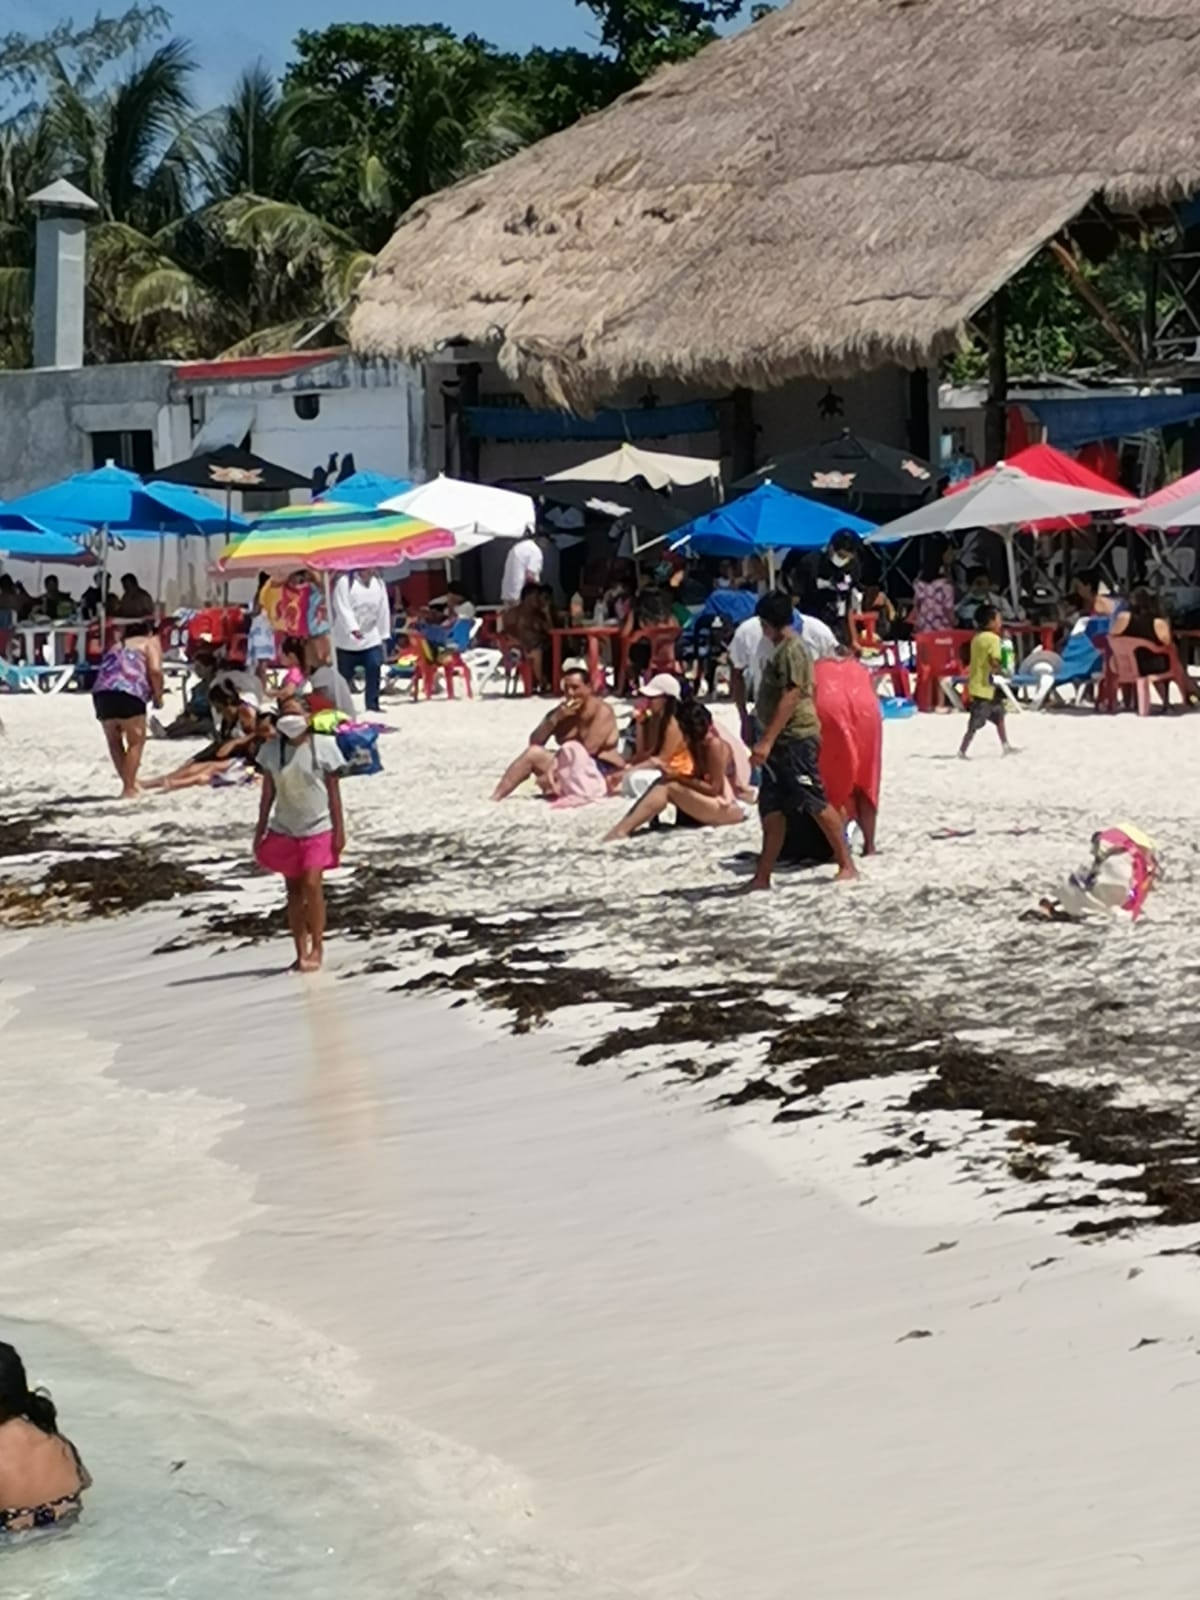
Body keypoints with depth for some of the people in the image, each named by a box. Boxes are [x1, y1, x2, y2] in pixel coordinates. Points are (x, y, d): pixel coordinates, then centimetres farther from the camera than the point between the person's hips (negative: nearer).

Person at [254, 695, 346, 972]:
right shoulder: (271, 750, 0)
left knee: (312, 884, -14)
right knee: (294, 889, 6)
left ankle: (317, 948, -2)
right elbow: (268, 794, 6)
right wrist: (260, 831, 6)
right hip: (284, 830, 3)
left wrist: (339, 829, -5)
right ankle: (301, 952, 12)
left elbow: (334, 792, -4)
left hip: (318, 828, -3)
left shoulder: (323, 746, -8)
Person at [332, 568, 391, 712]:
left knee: (374, 670, -6)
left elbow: (383, 610, 5)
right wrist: (353, 628, -36)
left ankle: (372, 706, 3)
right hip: (347, 638, -4)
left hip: (371, 638, 4)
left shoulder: (379, 583, 1)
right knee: (343, 674, 5)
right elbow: (343, 609, -23)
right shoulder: (345, 582, -15)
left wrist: (384, 635, 6)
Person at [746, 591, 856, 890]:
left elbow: (790, 697, -21)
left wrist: (767, 741, -24)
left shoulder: (791, 650, -13)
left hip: (796, 739, -10)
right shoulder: (781, 650, 18)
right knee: (771, 809, 6)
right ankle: (762, 877, 6)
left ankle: (847, 865, -2)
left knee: (816, 803, -8)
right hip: (781, 742, 10)